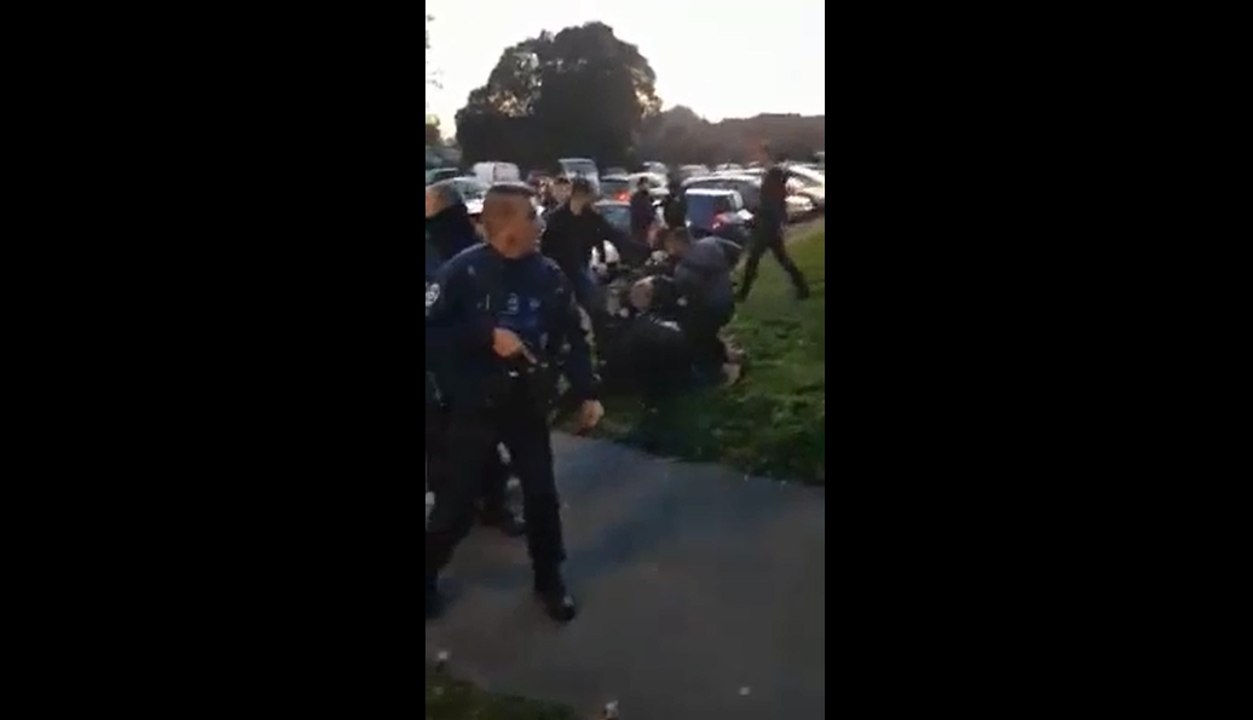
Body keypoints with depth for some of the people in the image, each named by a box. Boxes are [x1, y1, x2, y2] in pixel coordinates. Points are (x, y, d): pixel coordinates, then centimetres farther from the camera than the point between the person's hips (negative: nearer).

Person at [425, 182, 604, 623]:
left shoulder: (548, 275, -2)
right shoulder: (464, 270, -15)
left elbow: (573, 337, 6)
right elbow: (430, 330, -15)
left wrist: (586, 393, 2)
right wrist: (488, 336, -22)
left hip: (528, 403, 3)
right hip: (473, 404, -3)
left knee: (541, 493, 11)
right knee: (457, 499, 7)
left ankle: (549, 579, 32)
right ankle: (428, 576, 32)